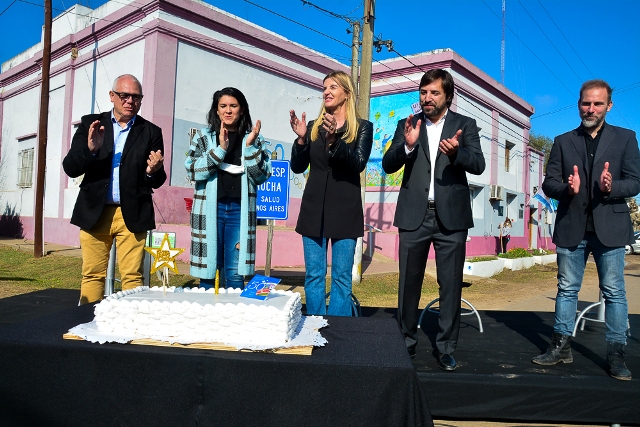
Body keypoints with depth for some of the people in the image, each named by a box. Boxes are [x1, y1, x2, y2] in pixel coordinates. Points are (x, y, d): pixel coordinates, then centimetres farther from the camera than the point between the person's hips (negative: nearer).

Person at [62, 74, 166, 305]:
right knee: (92, 276, 5)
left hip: (132, 214, -1)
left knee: (132, 277, -2)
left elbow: (157, 182, 5)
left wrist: (153, 172, -18)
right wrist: (90, 149, -17)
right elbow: (70, 167, 2)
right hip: (94, 212, 1)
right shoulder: (90, 123, 9)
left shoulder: (151, 132, 7)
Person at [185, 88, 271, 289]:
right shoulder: (203, 136, 8)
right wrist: (220, 149, -15)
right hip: (210, 210, 0)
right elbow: (192, 170, -5)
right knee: (208, 269, 4)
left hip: (239, 210, 0)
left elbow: (262, 176, 3)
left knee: (235, 273, 2)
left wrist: (250, 146, -9)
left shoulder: (253, 139, 10)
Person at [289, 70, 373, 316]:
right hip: (314, 208, 3)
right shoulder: (314, 127, 11)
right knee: (313, 276, 7)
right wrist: (301, 138, -10)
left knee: (341, 277, 2)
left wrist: (335, 139, -26)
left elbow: (359, 163, -13)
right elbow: (298, 167, 6)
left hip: (345, 210, -3)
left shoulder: (362, 127, 2)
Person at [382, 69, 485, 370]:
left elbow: (478, 165, -7)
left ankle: (446, 348, 16)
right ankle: (406, 342, 23)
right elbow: (388, 165, 0)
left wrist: (456, 152, -28)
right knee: (409, 283, 8)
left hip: (451, 216, -1)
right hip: (414, 215, 1)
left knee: (451, 285, 3)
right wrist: (407, 145, -19)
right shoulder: (407, 125, 9)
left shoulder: (465, 125, 6)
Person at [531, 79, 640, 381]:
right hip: (571, 227, 1)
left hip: (609, 226, -1)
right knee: (567, 289, 9)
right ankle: (561, 347, 19)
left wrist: (612, 187, -21)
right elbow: (549, 184, 3)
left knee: (614, 292, 3)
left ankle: (616, 354, 12)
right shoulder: (563, 142, 9)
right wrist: (566, 188, -19)